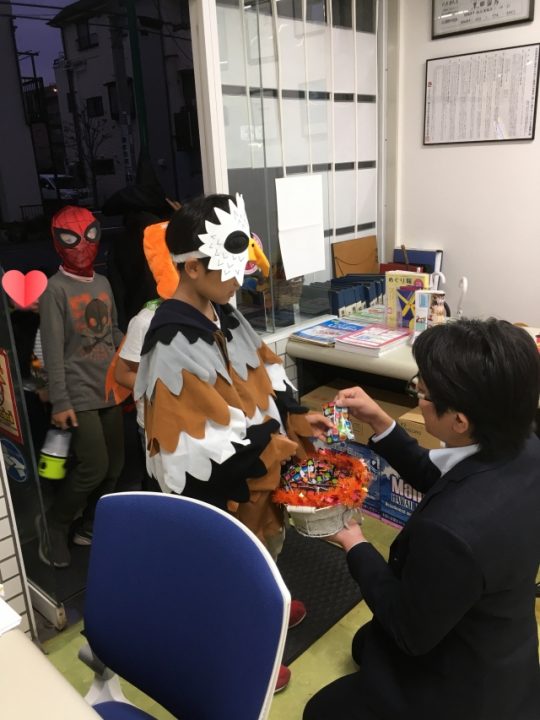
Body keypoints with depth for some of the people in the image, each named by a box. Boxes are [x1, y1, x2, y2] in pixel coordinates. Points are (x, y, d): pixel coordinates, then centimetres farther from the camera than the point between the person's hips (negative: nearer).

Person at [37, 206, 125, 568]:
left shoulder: (103, 283, 11)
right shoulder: (57, 289, -9)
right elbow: (53, 351, -12)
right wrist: (60, 402, -15)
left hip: (110, 391, 7)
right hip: (80, 395, -7)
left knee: (114, 464, 9)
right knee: (93, 467, -9)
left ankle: (89, 526, 29)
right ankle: (54, 524, 17)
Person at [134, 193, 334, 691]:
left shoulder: (224, 315, -2)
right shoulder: (173, 345, -30)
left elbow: (263, 372, 10)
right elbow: (193, 443, -31)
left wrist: (295, 416, -3)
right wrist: (270, 445, -23)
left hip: (258, 466, 9)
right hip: (219, 484, -8)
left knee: (264, 542, 30)